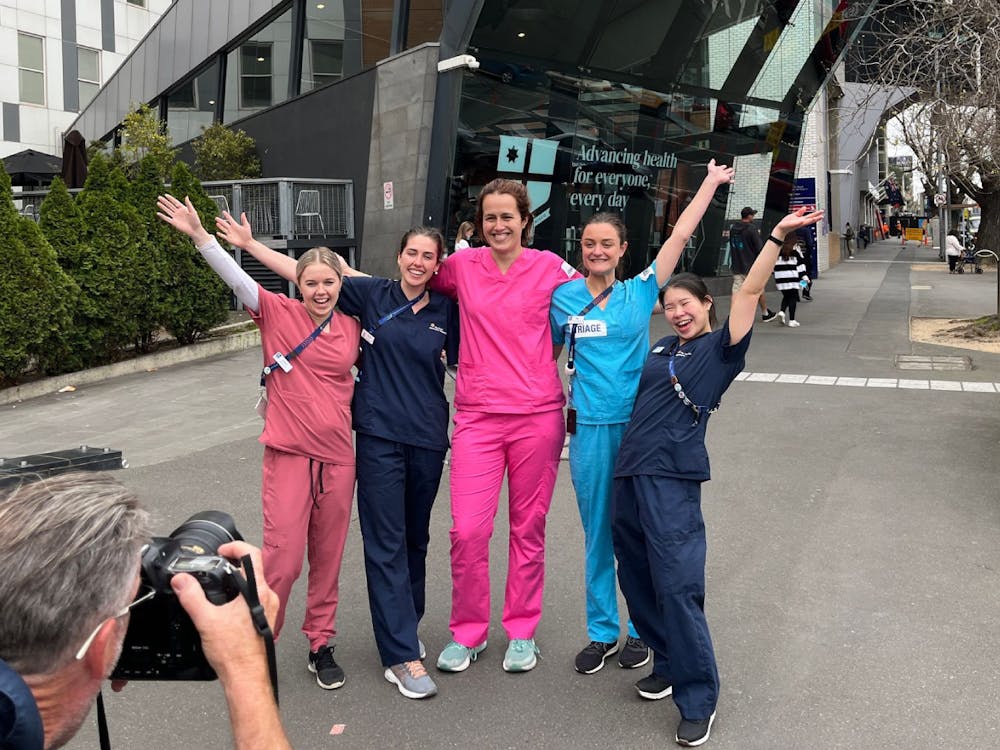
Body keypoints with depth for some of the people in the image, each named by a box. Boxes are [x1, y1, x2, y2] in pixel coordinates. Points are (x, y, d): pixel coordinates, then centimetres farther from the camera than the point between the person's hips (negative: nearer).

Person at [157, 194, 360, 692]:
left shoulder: (351, 327, 5)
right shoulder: (279, 314, -4)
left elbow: (365, 363, 23)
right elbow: (236, 277, -16)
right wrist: (199, 235, -27)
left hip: (338, 455, 3)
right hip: (289, 454, -3)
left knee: (327, 559, 12)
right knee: (282, 557, -4)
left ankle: (320, 645, 29)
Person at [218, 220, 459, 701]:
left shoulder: (445, 312, 5)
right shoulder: (373, 295, 1)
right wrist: (249, 244, 0)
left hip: (428, 437, 3)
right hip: (379, 435, -2)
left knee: (415, 538, 14)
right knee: (386, 543, -4)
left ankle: (403, 629, 33)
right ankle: (401, 657, 0)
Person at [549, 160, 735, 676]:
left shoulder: (640, 292, 3)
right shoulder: (564, 297, 3)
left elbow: (680, 235, 5)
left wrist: (711, 182, 8)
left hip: (639, 425, 0)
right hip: (589, 429, 0)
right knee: (597, 533, 10)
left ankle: (641, 629, 23)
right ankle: (601, 632, 23)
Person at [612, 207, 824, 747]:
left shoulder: (721, 348, 3)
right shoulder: (661, 349, 18)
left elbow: (750, 291, -6)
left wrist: (777, 236, -13)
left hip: (673, 478, -7)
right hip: (629, 471, 7)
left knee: (677, 587, -9)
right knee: (636, 579, 13)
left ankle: (698, 699, 4)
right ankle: (668, 664, 32)